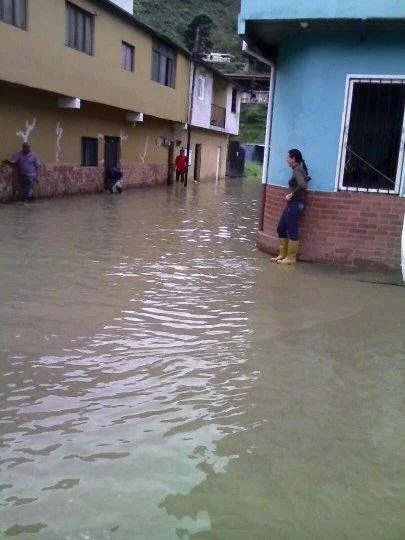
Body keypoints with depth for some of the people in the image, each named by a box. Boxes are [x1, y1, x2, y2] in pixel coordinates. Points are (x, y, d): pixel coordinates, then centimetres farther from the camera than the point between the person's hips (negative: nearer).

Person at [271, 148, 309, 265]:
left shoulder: (297, 170, -14)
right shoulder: (298, 169, 13)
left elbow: (303, 185, -29)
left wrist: (292, 195, -17)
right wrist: (291, 195, 9)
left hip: (295, 204, -10)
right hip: (291, 204, 10)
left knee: (292, 231, -2)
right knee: (281, 228, 14)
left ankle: (291, 257, 8)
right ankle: (283, 254, 24)